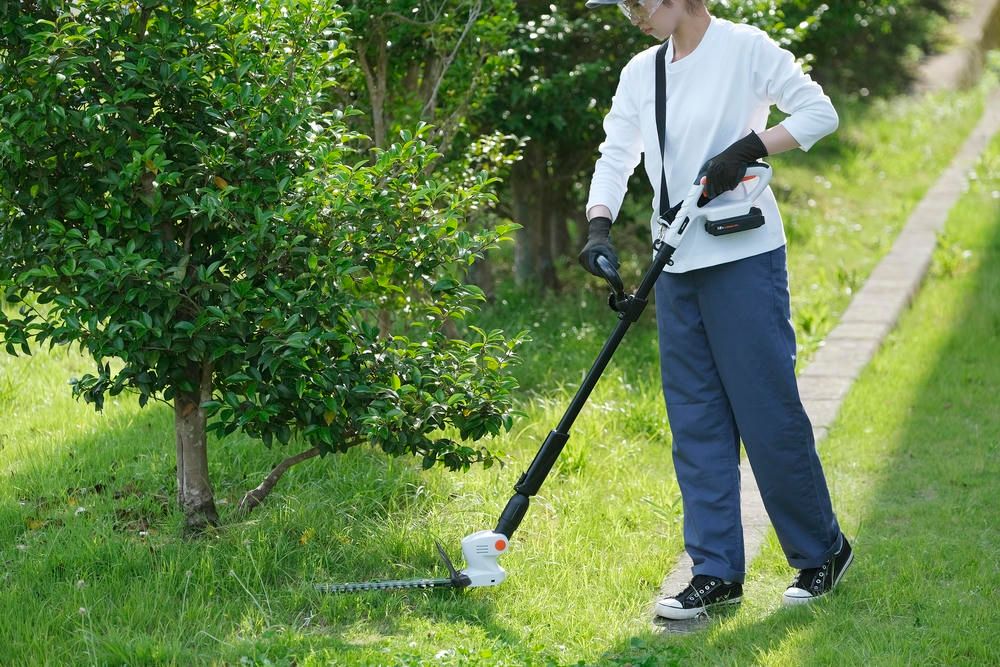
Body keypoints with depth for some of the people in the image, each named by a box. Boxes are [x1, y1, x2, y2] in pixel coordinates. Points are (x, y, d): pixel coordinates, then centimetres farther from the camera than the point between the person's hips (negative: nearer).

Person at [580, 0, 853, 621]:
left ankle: (824, 551, 13)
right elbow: (616, 156, 9)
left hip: (744, 256, -6)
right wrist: (600, 224, -8)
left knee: (769, 411, -4)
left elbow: (820, 112, -6)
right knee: (696, 422, 5)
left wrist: (749, 148, -18)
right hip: (676, 266, 6)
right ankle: (718, 573, 10)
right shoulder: (641, 73, 12)